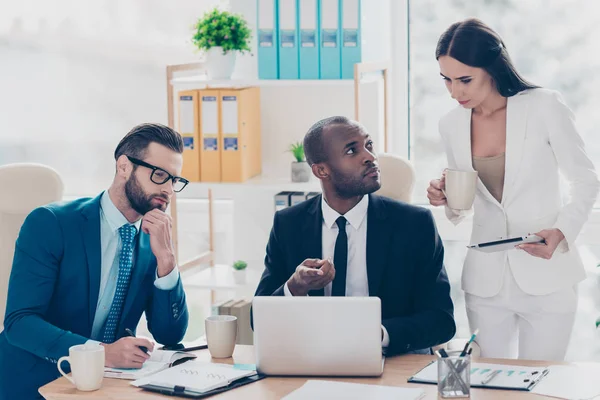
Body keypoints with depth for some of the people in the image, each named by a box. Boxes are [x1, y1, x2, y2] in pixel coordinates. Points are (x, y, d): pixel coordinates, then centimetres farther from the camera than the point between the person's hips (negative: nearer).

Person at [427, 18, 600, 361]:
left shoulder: (546, 108, -10)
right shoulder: (452, 125, 2)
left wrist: (561, 232, -19)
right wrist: (447, 200, -8)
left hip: (546, 276, -3)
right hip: (486, 281, 4)